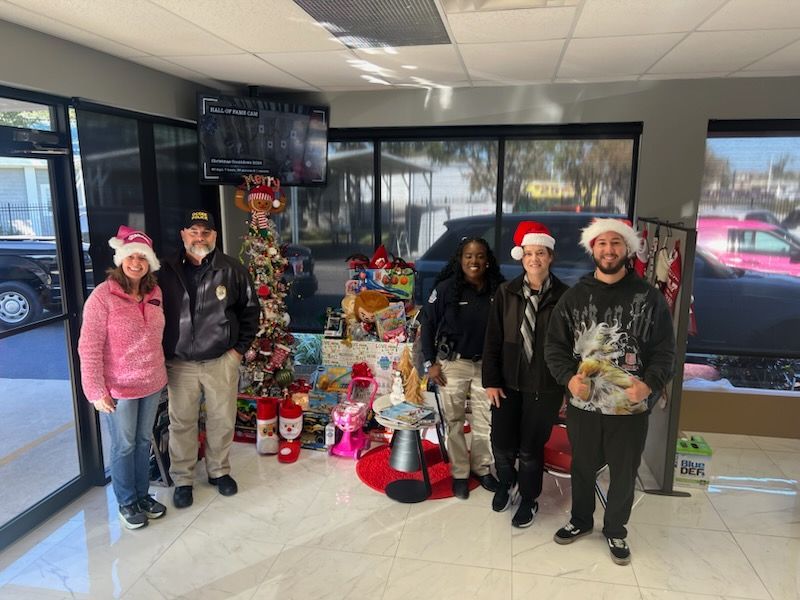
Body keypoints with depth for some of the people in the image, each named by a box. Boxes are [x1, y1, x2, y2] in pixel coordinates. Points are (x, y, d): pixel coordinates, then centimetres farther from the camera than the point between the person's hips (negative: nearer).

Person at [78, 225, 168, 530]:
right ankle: (126, 502, 29)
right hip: (119, 387, -5)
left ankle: (143, 494, 36)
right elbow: (89, 347, -15)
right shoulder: (103, 296, -16)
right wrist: (96, 390, -16)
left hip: (153, 382, 5)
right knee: (124, 446, 10)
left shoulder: (154, 292, 1)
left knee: (144, 440, 19)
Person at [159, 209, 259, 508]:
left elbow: (250, 309, 3)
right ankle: (182, 479, 27)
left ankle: (219, 470, 33)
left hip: (222, 361, 0)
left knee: (222, 420, 12)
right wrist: (163, 353, 1)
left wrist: (240, 347, -1)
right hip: (180, 363, 0)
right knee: (182, 422, 10)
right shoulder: (168, 271, -2)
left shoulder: (231, 269, -4)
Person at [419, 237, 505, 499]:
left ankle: (482, 468, 31)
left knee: (485, 421, 11)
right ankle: (459, 473, 24)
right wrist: (430, 362, -5)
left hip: (486, 364, 2)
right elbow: (427, 323, -4)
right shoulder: (446, 288, -11)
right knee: (454, 421, 9)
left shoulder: (497, 290, -5)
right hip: (453, 363, -2)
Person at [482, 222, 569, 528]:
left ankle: (529, 499, 36)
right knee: (501, 444, 12)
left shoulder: (563, 296, -9)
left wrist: (568, 386, -4)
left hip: (545, 387, -2)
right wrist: (491, 381, -2)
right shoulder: (506, 293, -3)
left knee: (531, 448, 10)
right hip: (508, 383, 2)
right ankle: (506, 482, 44)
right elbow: (493, 340, -1)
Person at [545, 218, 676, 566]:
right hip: (583, 404, 1)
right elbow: (554, 344, 2)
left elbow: (665, 350, -3)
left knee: (624, 474, 13)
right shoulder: (575, 296, 1)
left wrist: (649, 384, -19)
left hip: (631, 407, -1)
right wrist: (569, 378, -15)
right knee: (582, 468, 19)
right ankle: (580, 521, 42)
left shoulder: (648, 297, -3)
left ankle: (615, 530, 37)